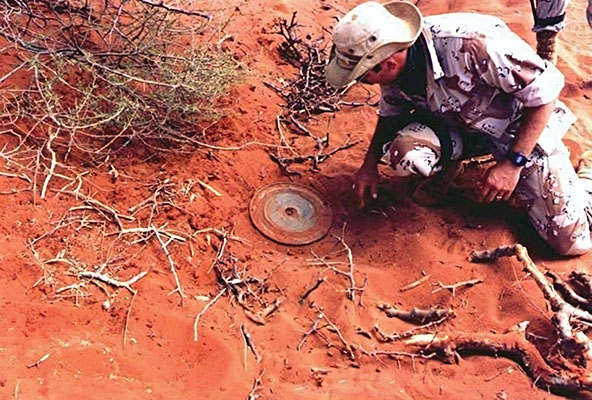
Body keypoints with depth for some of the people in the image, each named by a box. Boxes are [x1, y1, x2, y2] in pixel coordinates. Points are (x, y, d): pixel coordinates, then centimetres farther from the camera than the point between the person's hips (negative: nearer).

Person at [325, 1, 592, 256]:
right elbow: (390, 112, 7)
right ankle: (449, 161, 8)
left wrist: (513, 163, -27)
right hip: (455, 124, 5)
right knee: (405, 156, -28)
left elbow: (545, 87, -26)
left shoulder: (472, 45, -38)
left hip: (522, 124, -4)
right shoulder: (394, 64, -17)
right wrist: (370, 163, 3)